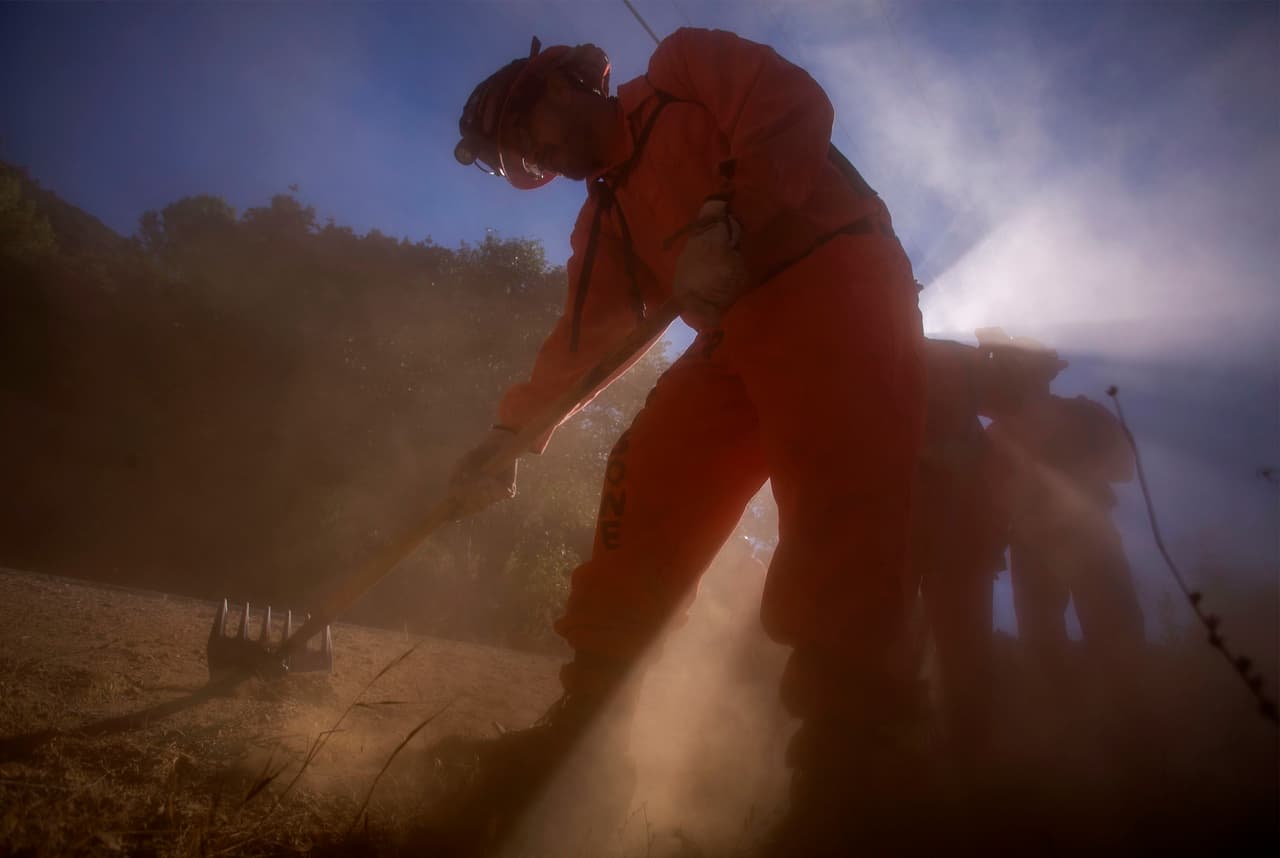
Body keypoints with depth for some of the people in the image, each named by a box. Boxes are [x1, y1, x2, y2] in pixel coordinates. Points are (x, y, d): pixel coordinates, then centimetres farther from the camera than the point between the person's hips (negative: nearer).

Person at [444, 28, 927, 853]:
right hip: (737, 336, 7)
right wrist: (509, 433, 14)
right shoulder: (606, 217, 24)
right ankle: (576, 726, 7)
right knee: (646, 505, -4)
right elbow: (582, 339, 20)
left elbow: (795, 107, -7)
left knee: (837, 535, -21)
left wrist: (727, 222, -19)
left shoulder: (686, 67, 9)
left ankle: (845, 783, -19)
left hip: (834, 286, -6)